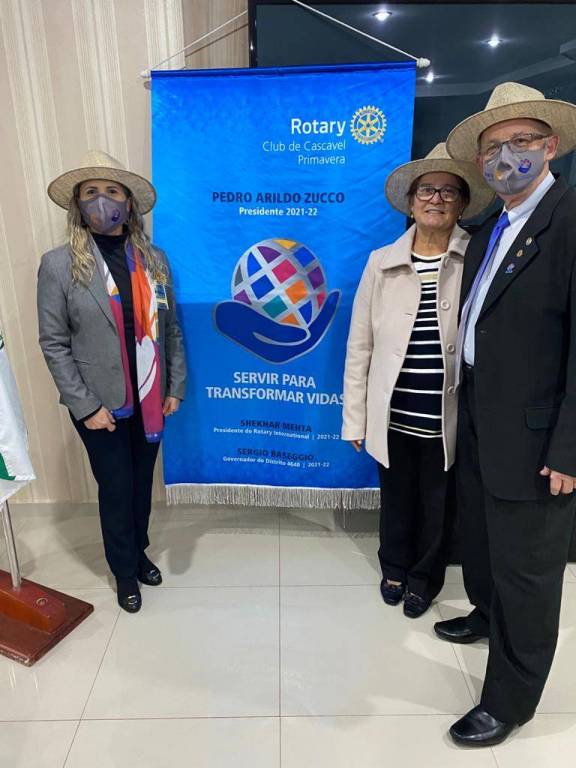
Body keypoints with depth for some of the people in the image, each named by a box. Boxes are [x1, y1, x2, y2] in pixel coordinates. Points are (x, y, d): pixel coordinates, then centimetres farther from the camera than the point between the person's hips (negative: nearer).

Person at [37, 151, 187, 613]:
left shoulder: (154, 258, 2)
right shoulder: (59, 265, -8)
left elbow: (171, 328, 4)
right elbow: (54, 345, -8)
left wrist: (176, 387, 2)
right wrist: (86, 405, -12)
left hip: (150, 399, 3)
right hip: (101, 404, -3)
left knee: (142, 483, 18)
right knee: (116, 488, 11)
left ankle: (140, 552, 44)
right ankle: (125, 572, 35)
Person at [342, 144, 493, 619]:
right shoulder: (382, 262, -1)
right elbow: (359, 346, 0)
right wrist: (354, 418, 0)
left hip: (447, 419, -1)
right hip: (393, 416, 1)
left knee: (437, 508, 17)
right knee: (396, 502, 19)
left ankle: (425, 578, 43)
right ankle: (394, 567, 47)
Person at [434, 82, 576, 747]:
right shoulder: (490, 232, 12)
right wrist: (467, 409, 10)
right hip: (478, 421, 8)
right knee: (482, 537, 26)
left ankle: (509, 699, 29)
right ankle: (488, 614, 54)